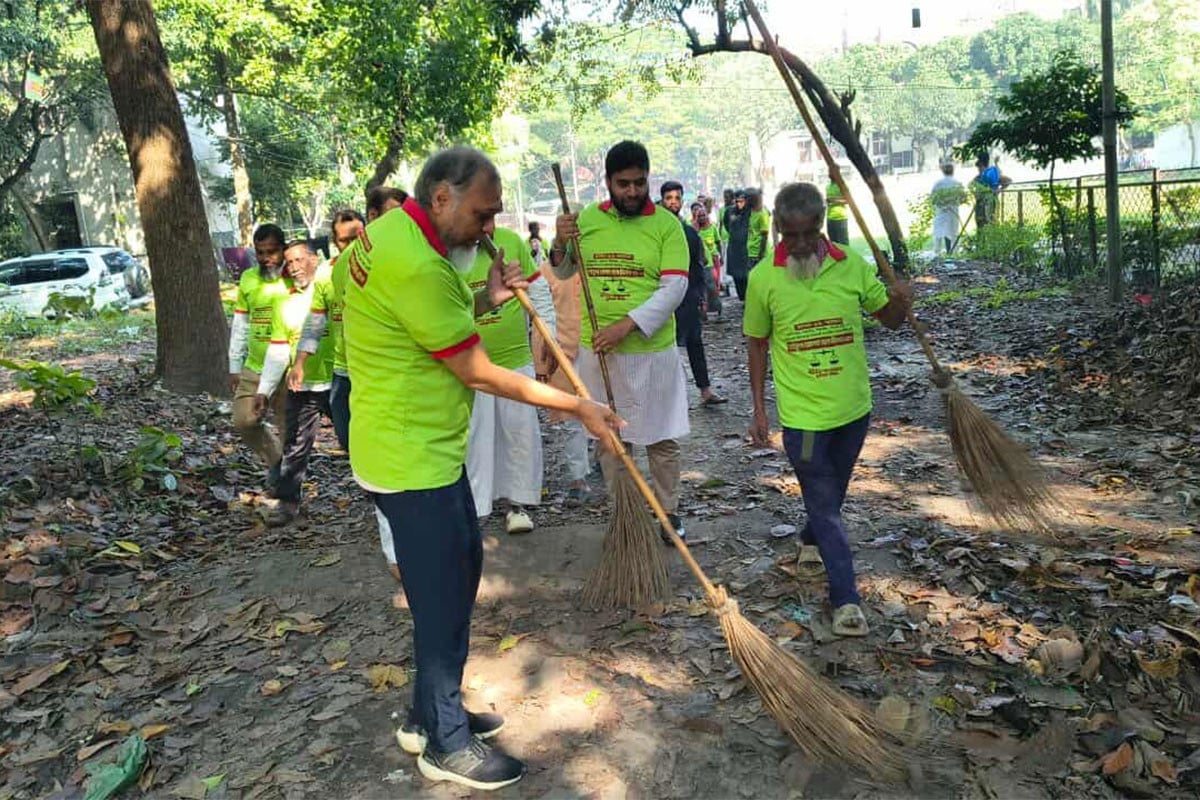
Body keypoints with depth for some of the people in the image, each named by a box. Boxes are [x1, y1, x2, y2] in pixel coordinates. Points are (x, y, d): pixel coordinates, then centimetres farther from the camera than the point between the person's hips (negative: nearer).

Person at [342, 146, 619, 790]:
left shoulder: (390, 230, 7)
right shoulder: (417, 266, -25)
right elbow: (479, 374, -20)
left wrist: (484, 302, 4)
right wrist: (577, 407, -13)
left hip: (430, 449, 11)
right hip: (413, 462, -10)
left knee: (463, 569, 20)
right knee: (442, 599, 3)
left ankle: (429, 714, 35)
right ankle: (447, 743, 22)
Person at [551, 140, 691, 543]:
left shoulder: (667, 224, -6)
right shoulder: (586, 219, 4)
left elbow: (674, 287, -14)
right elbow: (563, 272, 16)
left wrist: (627, 324, -23)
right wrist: (560, 244, -7)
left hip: (653, 350, -2)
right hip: (598, 351, 3)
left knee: (662, 438, 8)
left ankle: (668, 511, 26)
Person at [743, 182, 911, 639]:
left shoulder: (851, 265, -6)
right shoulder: (764, 278, -11)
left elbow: (889, 319, 5)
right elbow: (757, 344, 0)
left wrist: (900, 304, -20)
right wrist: (759, 409, 1)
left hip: (853, 406, 3)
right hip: (801, 413, -3)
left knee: (833, 492, 23)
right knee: (824, 502, 0)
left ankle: (811, 541, 52)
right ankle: (845, 600, 10)